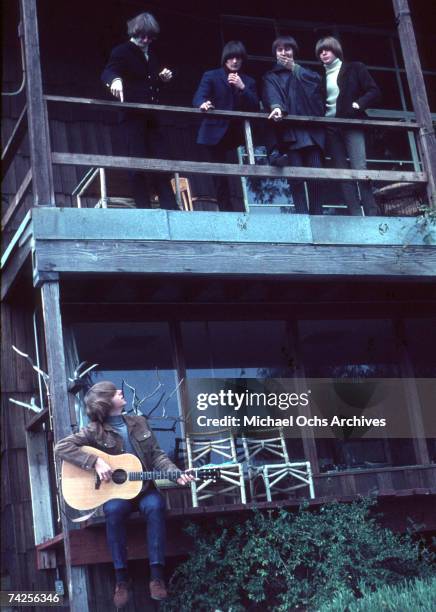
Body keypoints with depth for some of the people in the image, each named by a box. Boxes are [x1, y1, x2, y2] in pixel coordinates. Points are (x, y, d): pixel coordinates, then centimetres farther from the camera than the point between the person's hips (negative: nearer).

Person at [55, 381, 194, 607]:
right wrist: (95, 462, -23)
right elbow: (61, 447, -13)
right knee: (113, 510, -37)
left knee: (155, 506, -32)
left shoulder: (139, 423, 9)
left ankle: (156, 574, -28)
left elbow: (157, 456, 7)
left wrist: (177, 474, -11)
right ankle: (121, 577, -26)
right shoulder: (95, 431, -4)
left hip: (142, 487, 3)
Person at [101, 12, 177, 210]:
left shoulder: (150, 55, 20)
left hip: (151, 117, 6)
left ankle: (170, 209, 1)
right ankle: (144, 208, -4)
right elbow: (108, 71, -17)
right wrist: (115, 80, -39)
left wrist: (163, 78, 8)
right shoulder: (122, 51, 0)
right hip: (132, 115, -6)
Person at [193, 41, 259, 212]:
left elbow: (255, 107, 4)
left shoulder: (248, 81, 17)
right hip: (217, 133, -2)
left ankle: (243, 207, -4)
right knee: (220, 175, -3)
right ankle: (225, 209, 3)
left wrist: (242, 87, -10)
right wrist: (203, 104, -33)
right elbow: (198, 97, -9)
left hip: (239, 134, 2)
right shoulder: (211, 76, 8)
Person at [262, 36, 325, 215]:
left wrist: (294, 68, 6)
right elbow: (272, 95, -5)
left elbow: (317, 80, 3)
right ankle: (301, 214, -13)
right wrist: (277, 107, -26)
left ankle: (317, 214, -2)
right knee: (296, 174, -12)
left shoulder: (303, 72, 26)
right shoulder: (271, 76, 17)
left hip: (311, 128, 2)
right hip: (289, 130, -2)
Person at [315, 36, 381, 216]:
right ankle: (355, 214, -6)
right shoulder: (320, 76, 18)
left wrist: (358, 104, -12)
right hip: (330, 128, 4)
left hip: (351, 124, -4)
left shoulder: (354, 68, 8)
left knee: (359, 168, -16)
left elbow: (373, 91, 1)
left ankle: (372, 213, -16)